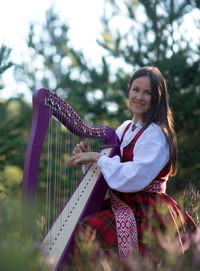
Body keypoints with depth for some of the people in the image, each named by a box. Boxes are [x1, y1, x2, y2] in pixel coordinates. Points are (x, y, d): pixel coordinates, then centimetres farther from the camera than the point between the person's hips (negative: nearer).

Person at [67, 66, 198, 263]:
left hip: (147, 213, -8)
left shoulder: (156, 134, -11)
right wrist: (87, 156, -3)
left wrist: (98, 158, -16)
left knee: (87, 229, -26)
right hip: (120, 203, 8)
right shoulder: (125, 128, 14)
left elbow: (135, 178, -22)